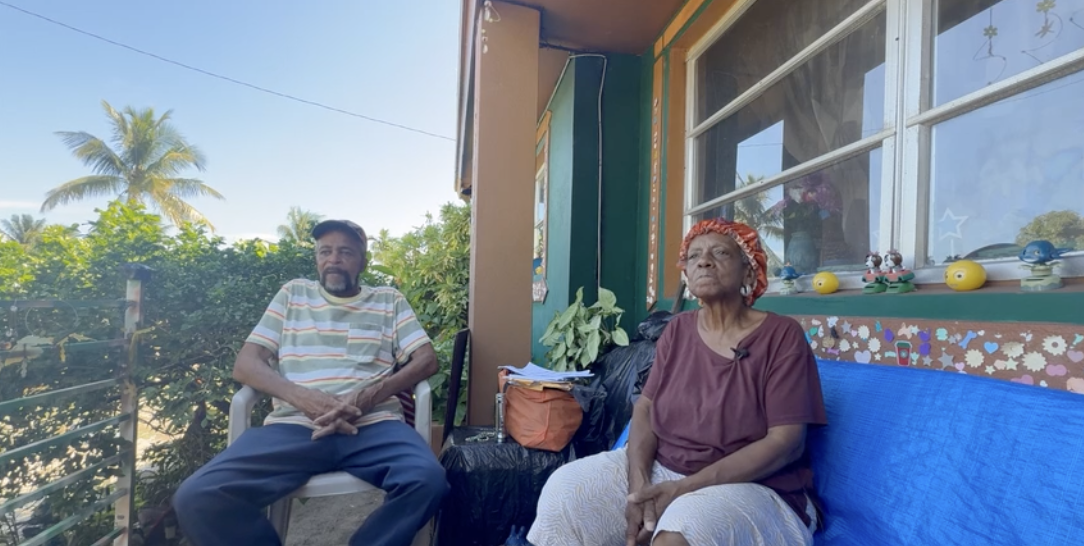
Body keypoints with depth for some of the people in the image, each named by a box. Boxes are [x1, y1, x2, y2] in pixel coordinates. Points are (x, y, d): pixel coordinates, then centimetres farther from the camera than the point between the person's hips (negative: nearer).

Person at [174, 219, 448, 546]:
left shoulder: (390, 301, 17)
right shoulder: (292, 294, 20)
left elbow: (426, 360, 6)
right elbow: (245, 364, 12)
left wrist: (367, 397, -13)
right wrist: (302, 398, -10)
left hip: (373, 425, -1)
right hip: (294, 425, 1)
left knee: (429, 480, -31)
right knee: (195, 496, -23)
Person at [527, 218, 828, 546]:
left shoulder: (781, 335, -9)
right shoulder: (678, 330, 5)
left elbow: (785, 442, -15)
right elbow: (645, 407, 3)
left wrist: (684, 489, -21)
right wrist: (638, 484, -15)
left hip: (753, 487, -4)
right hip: (661, 469, 5)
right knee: (565, 489, -14)